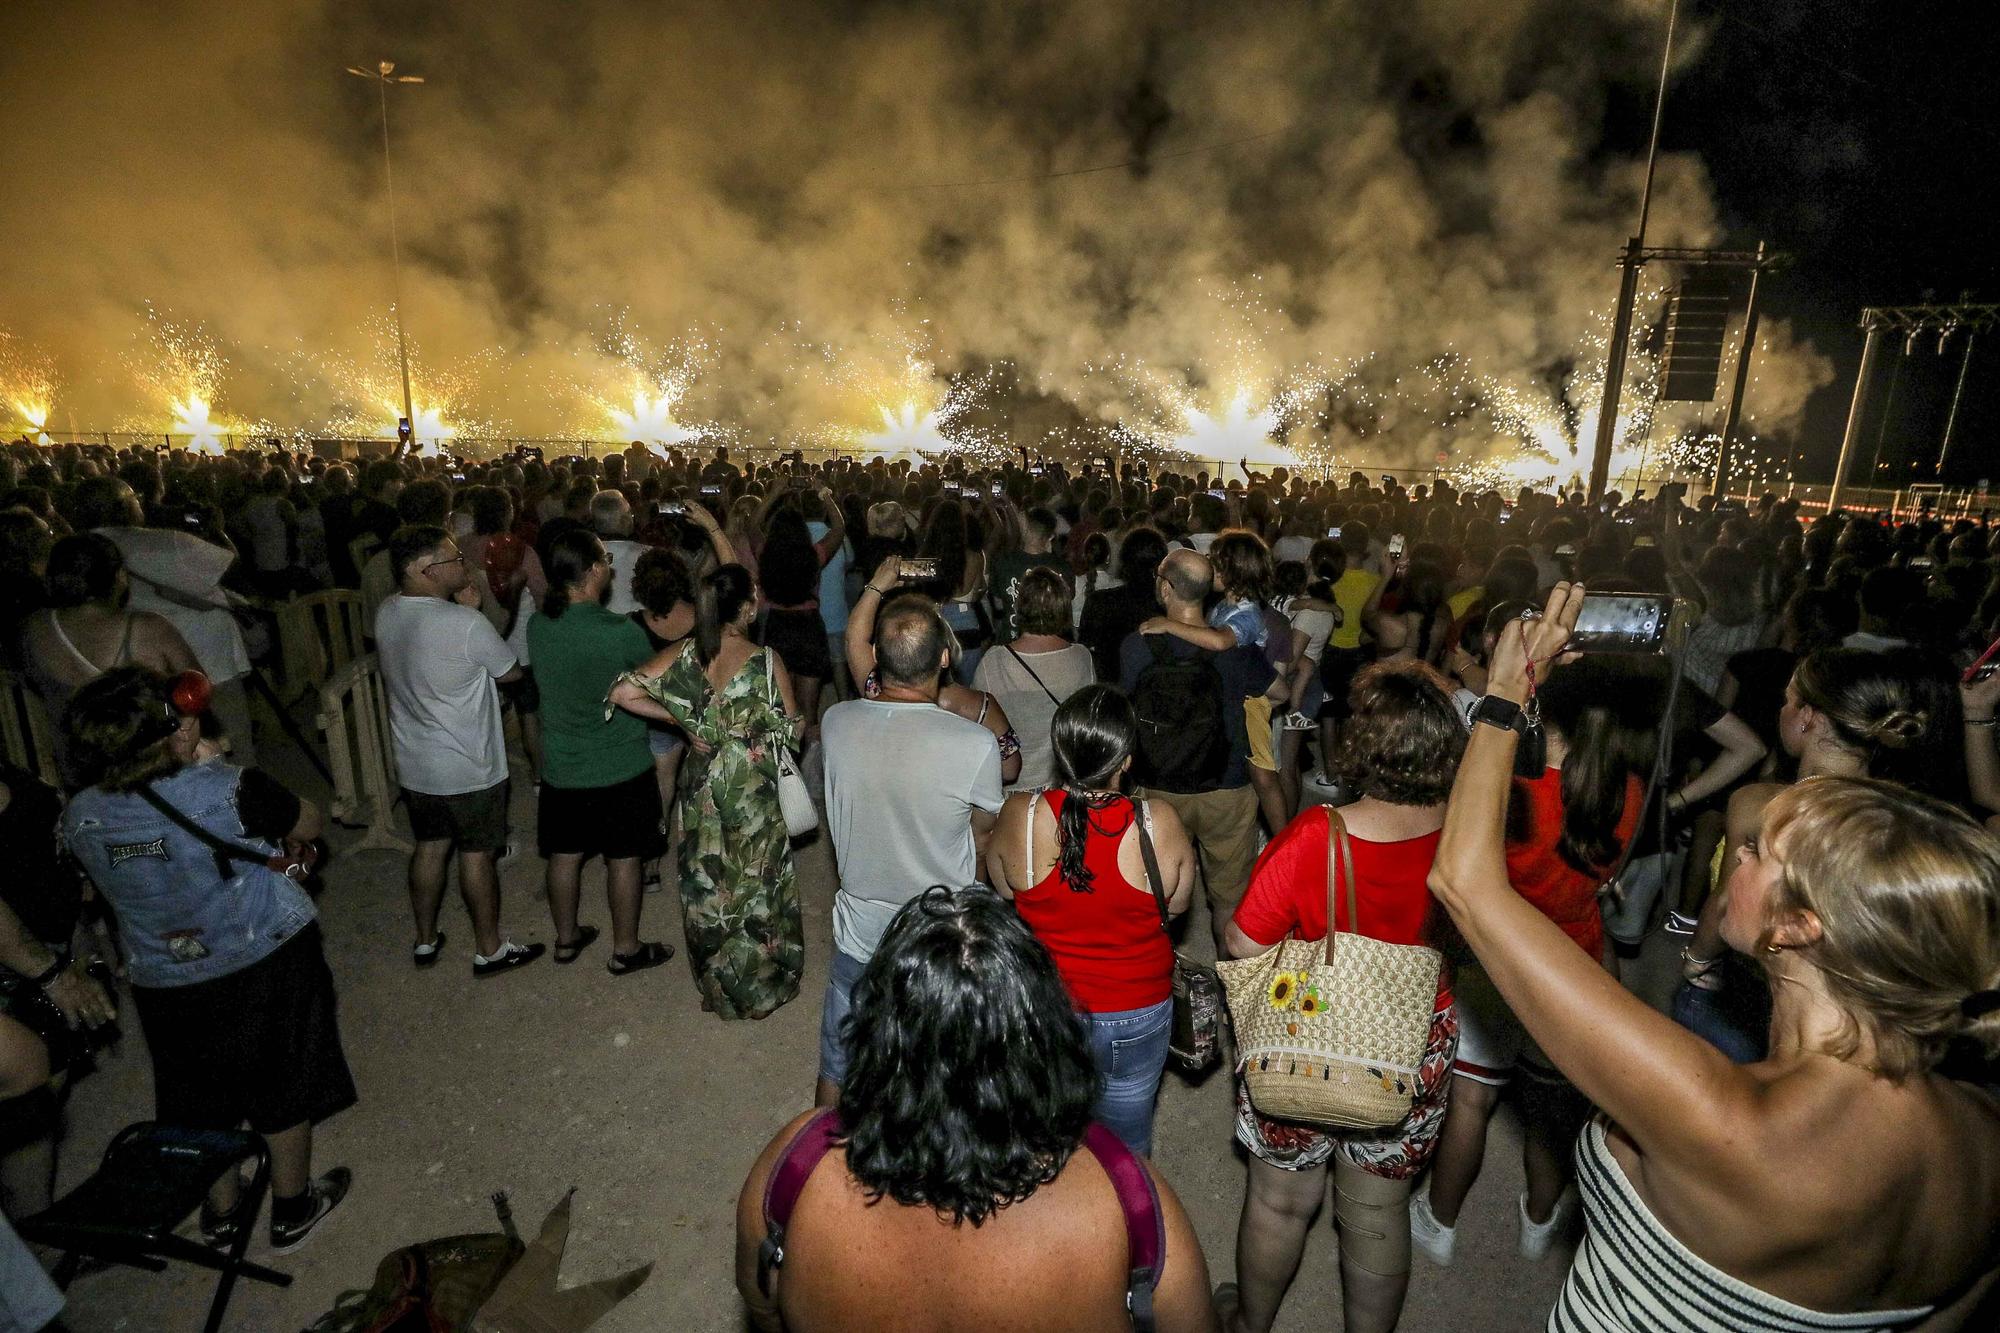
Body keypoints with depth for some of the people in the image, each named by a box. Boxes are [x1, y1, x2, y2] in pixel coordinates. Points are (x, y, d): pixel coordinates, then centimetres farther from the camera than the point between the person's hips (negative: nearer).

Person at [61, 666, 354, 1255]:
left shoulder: (80, 818, -13)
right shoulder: (228, 789, -30)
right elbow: (308, 825, -10)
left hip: (166, 984, 4)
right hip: (267, 961, -4)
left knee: (200, 1097, 25)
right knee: (283, 1088, 18)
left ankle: (222, 1209, 46)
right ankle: (293, 1209, 37)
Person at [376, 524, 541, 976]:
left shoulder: (386, 614, -3)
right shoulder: (466, 624, -26)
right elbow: (511, 671, -10)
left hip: (413, 765, 7)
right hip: (469, 769, -7)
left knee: (429, 848, 21)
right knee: (477, 855, 8)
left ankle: (425, 941, 36)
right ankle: (489, 950, 23)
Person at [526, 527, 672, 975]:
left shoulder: (537, 625, -6)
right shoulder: (621, 632, -24)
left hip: (560, 766, 6)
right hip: (620, 767, -5)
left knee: (565, 854, 20)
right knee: (623, 858, 10)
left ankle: (566, 939, 38)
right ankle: (626, 950, 25)